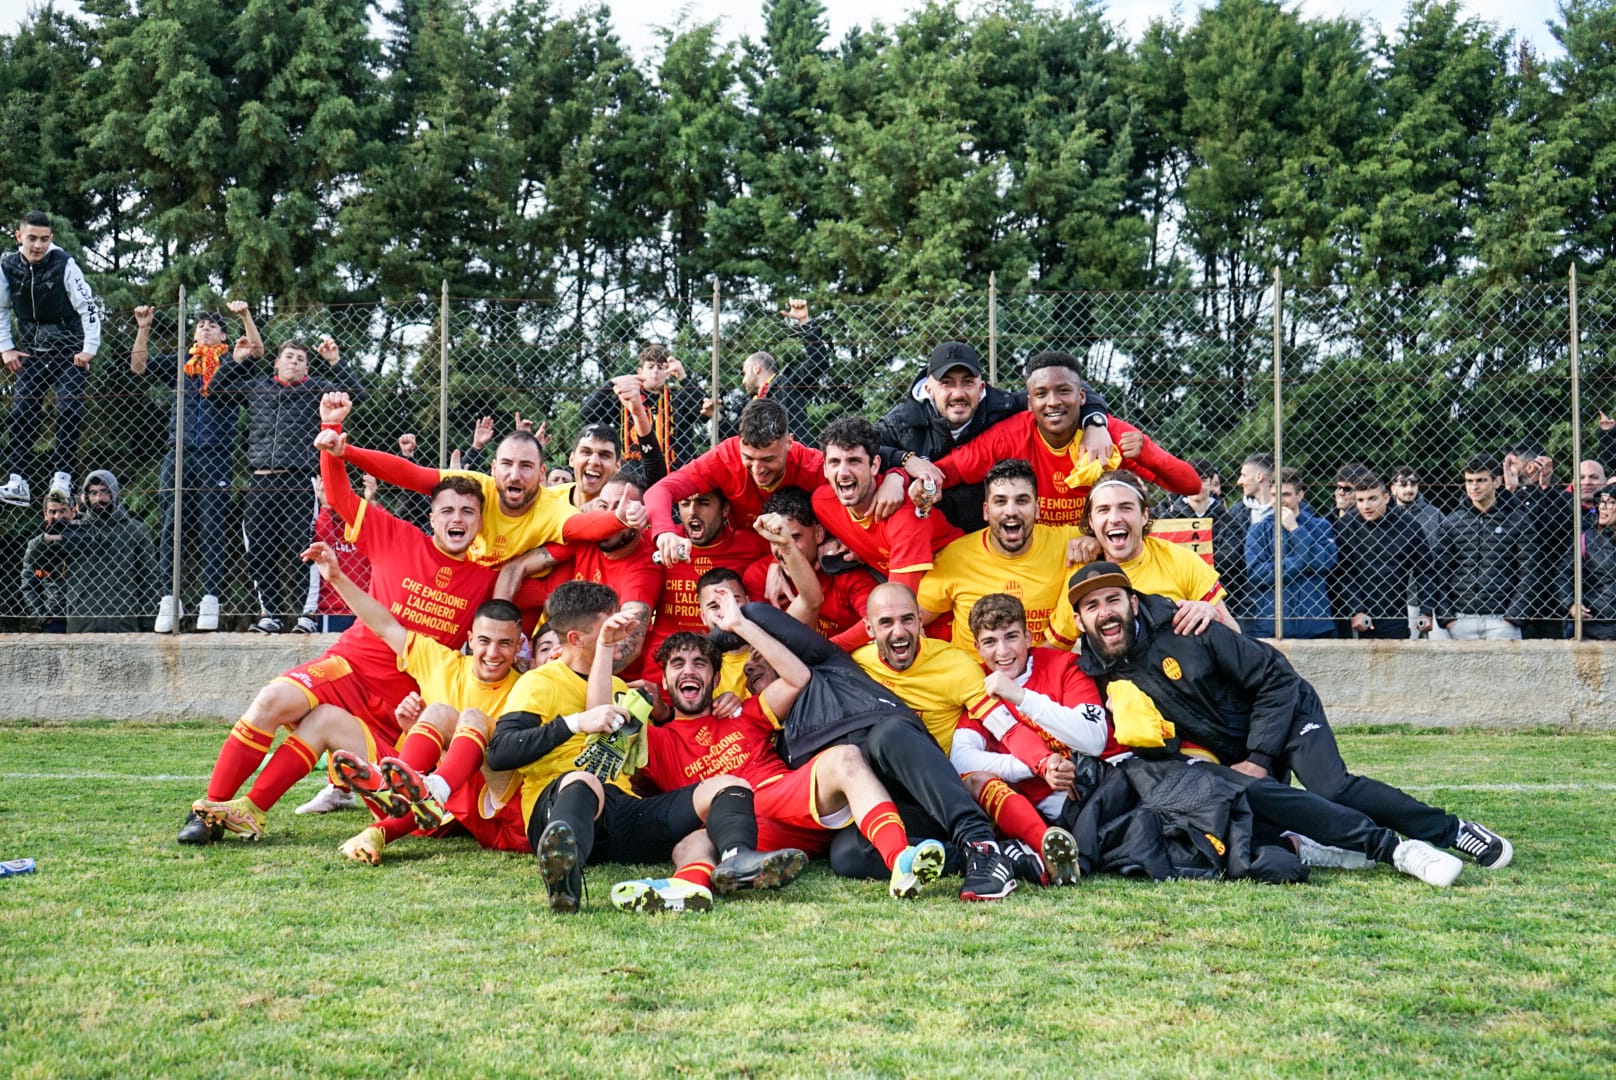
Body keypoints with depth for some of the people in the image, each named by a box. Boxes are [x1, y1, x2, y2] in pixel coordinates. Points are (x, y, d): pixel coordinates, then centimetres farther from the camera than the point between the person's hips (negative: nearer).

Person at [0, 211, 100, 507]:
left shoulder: (64, 264, -16)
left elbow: (88, 307, -14)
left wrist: (89, 349, -17)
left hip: (69, 353, -4)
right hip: (31, 354, 4)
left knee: (69, 412, -14)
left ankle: (62, 478, -10)